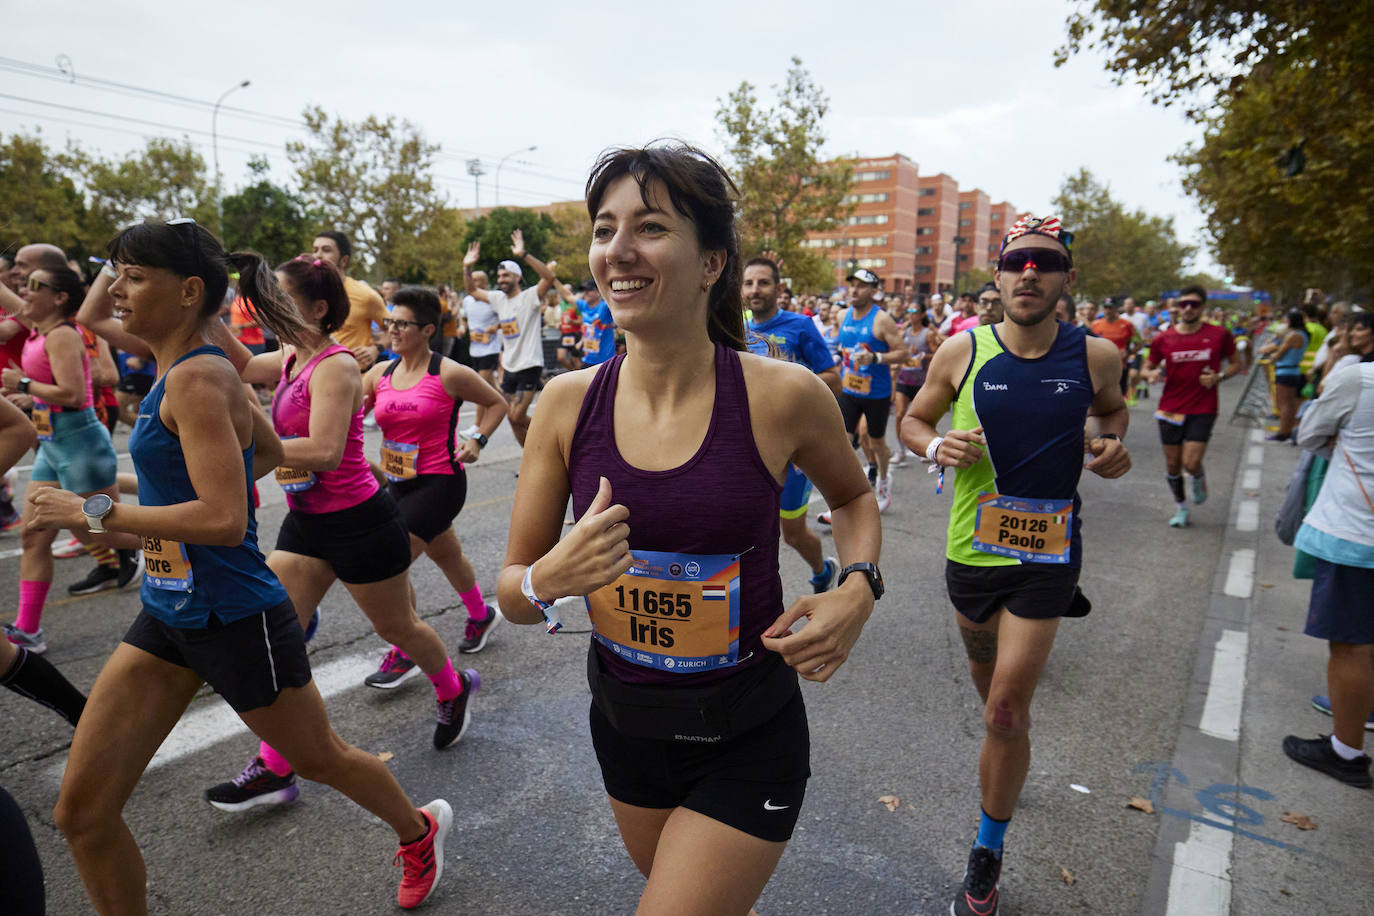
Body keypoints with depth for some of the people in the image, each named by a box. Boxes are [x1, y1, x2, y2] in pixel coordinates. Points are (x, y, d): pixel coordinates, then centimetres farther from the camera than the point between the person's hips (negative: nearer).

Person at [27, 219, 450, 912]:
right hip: (167, 615, 8)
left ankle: (419, 831, 43)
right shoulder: (197, 369, 6)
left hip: (235, 618, -8)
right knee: (81, 811, 9)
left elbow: (224, 519, -28)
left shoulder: (197, 378, -21)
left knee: (319, 758, 16)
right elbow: (269, 452, 21)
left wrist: (96, 512, -21)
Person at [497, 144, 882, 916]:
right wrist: (549, 580, -26)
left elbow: (854, 497, 4)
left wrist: (858, 589, -14)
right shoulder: (569, 402, -11)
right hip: (625, 722, 4)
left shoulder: (782, 396, -18)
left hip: (747, 742, -3)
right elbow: (513, 593, -4)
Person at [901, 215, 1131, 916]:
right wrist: (936, 446, -19)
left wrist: (1110, 445, -7)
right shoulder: (962, 351, -9)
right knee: (989, 685, 23)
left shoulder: (1096, 355, -7)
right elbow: (913, 419, 4)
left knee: (1006, 713, -5)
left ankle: (988, 854, 18)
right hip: (971, 546, 2)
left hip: (1047, 554, -1)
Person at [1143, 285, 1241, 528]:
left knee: (1191, 463, -12)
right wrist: (1152, 374, -13)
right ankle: (1180, 507, 30)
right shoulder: (1163, 339, 0)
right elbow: (1148, 368, 10)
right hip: (1171, 409, 2)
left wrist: (1219, 377, -10)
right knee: (1172, 465, 8)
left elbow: (1235, 364, 10)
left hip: (1203, 410, -2)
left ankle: (1199, 479, 26)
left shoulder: (1219, 335, -1)